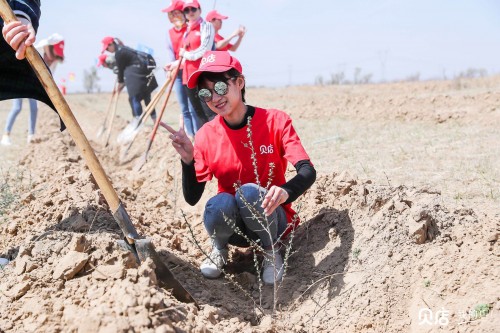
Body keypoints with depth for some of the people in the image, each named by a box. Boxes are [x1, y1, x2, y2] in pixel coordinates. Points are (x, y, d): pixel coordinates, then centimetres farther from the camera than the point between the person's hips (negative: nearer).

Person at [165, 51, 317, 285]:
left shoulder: (275, 121, -11)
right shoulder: (206, 135, -6)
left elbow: (308, 172, -21)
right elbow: (192, 198, -7)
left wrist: (285, 192, -44)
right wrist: (187, 160, -25)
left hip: (272, 221, -1)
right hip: (234, 227, 1)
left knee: (249, 192, -32)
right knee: (220, 204, -32)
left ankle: (271, 250, -5)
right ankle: (219, 248, 2)